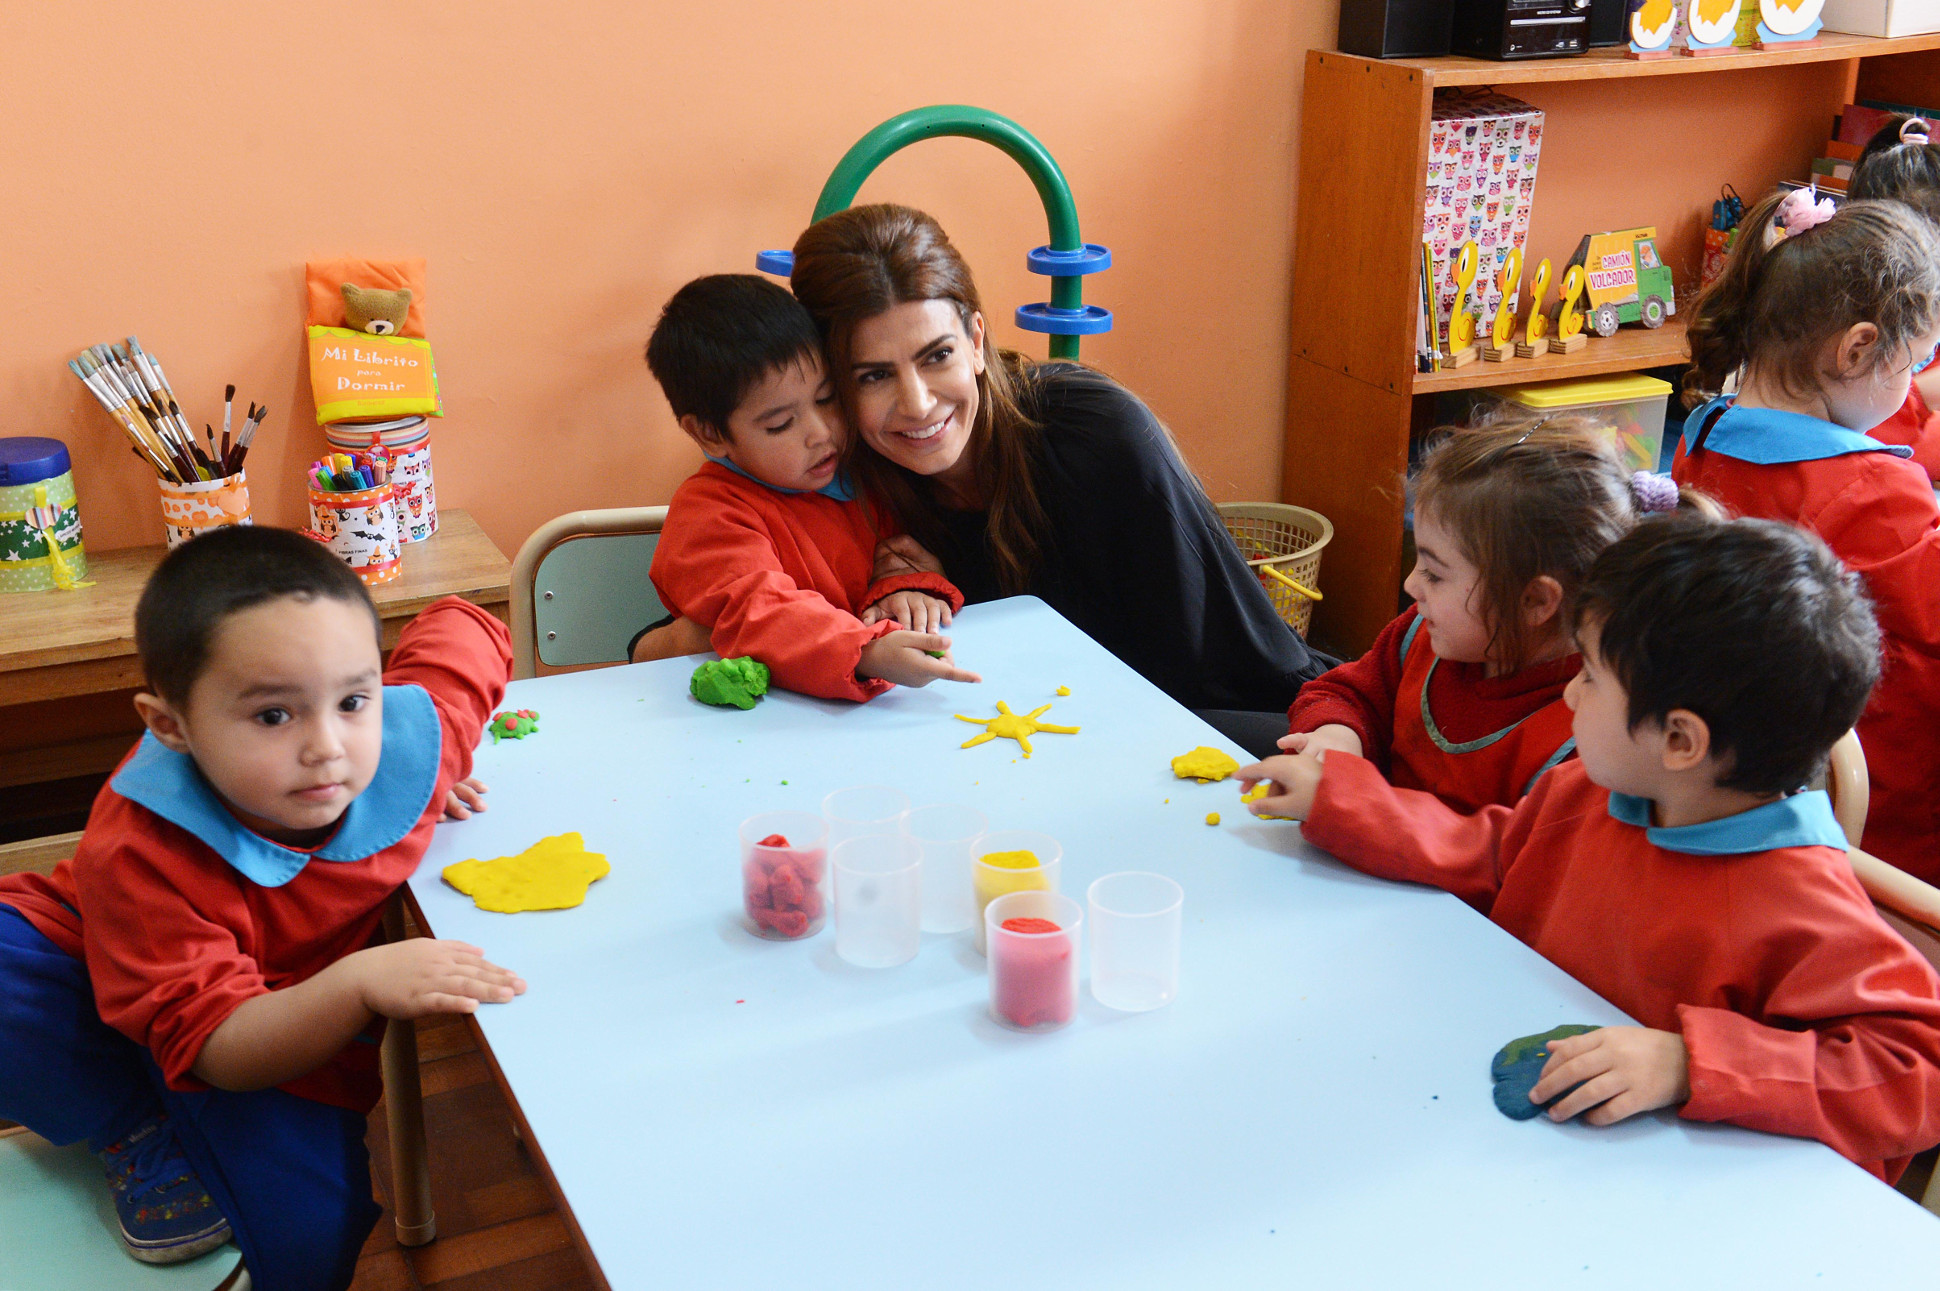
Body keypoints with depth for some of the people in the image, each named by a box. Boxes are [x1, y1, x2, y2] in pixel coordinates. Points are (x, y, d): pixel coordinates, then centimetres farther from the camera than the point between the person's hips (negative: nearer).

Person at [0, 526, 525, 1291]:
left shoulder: (409, 739, -23)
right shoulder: (139, 855, -34)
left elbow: (461, 628, -1)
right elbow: (216, 1047, -34)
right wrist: (359, 984, -50)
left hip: (293, 1040, 2)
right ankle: (135, 1136, -5)